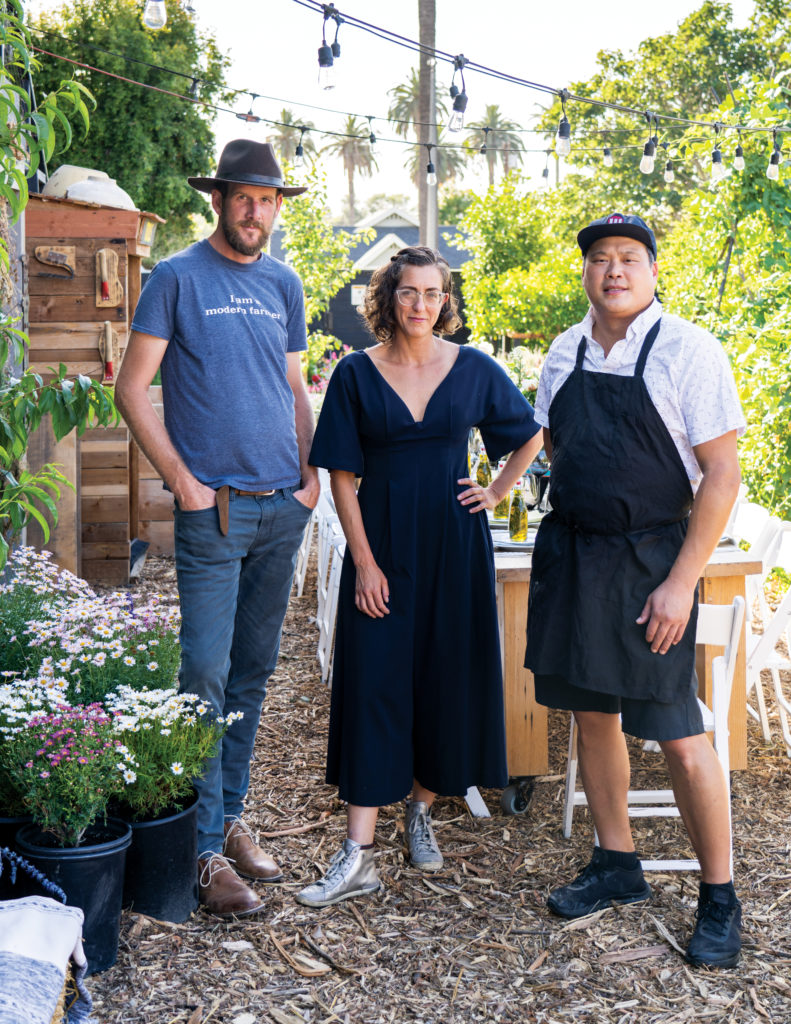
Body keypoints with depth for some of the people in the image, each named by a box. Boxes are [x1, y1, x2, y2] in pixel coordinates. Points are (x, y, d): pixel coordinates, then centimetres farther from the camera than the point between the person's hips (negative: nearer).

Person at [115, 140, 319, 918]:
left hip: (282, 507, 6)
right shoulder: (177, 278, -2)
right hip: (214, 508, -5)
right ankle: (206, 849, 2)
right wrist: (183, 481, -10)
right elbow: (132, 389, -4)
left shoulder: (284, 284, 14)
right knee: (206, 673, -6)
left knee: (254, 672, 11)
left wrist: (310, 473, 7)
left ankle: (230, 817, 24)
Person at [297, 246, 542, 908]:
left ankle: (422, 811, 29)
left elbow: (531, 435, 16)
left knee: (447, 676, 6)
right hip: (382, 544, -1)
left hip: (454, 542, 2)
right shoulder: (356, 373, 0)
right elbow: (342, 476, -2)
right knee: (373, 680, -4)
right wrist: (363, 560, -8)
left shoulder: (474, 369, 2)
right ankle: (359, 856, -1)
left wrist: (499, 491, 6)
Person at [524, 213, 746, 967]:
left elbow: (722, 476, -12)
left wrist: (679, 583, -17)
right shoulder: (565, 354, 8)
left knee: (678, 735, -3)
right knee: (592, 714, 14)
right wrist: (565, 548, 11)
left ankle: (719, 899, 15)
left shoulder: (688, 351, -9)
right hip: (568, 554, 6)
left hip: (649, 558, -6)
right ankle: (617, 866, 31)